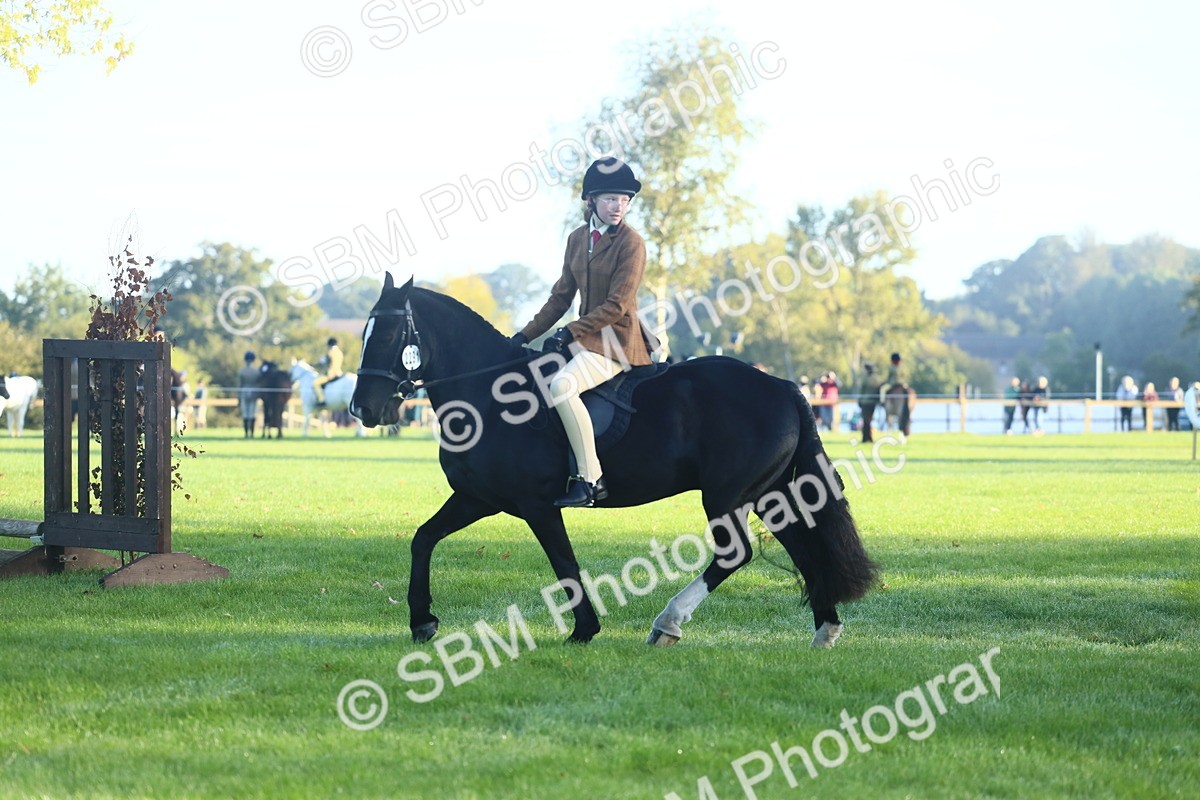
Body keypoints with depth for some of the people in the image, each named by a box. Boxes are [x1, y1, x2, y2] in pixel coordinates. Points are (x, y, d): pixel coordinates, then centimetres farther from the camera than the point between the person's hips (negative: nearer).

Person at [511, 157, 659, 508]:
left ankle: (591, 479, -28)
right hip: (586, 335, 9)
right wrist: (527, 334, 8)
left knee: (561, 385, -31)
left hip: (617, 340, -9)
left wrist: (569, 334, -19)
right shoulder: (578, 239, 10)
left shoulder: (631, 243, -11)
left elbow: (616, 305, -16)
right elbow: (561, 296, 16)